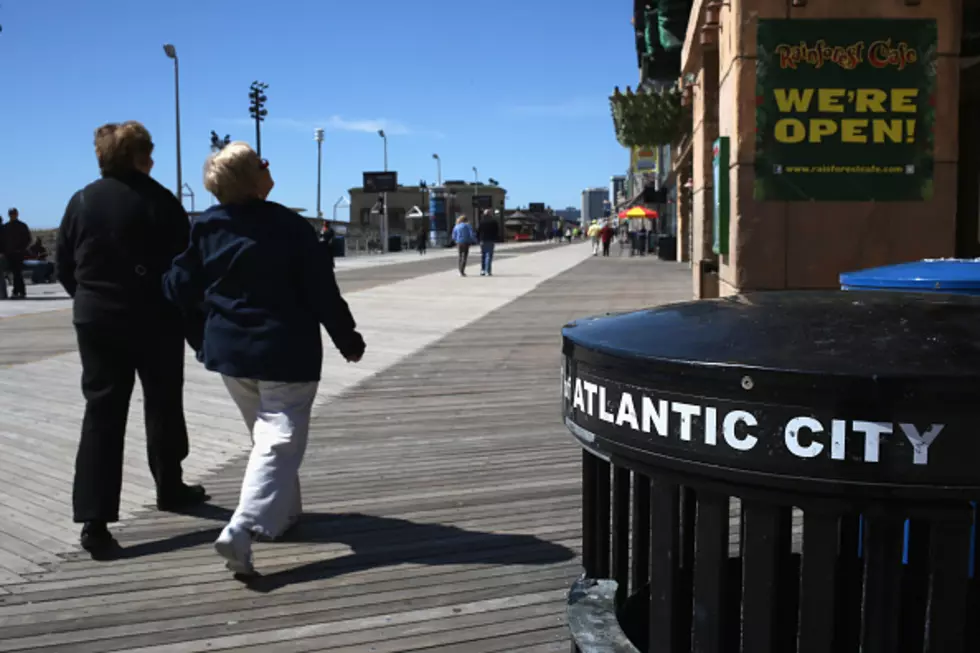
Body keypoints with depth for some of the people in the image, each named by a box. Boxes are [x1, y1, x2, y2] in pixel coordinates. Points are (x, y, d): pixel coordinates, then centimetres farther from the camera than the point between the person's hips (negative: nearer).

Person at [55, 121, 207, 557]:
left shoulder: (81, 201, 4)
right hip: (155, 319, -3)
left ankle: (94, 519, -5)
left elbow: (64, 264, 8)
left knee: (102, 413, 2)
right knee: (163, 404, 15)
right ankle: (170, 488, 29)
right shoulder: (160, 202, -9)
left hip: (95, 319, 3)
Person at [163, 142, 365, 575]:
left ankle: (283, 512, 36)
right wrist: (348, 340, 2)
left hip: (228, 350, 6)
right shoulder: (288, 226, -13)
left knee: (265, 435, 23)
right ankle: (242, 530, -18)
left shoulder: (205, 227, -1)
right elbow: (322, 292, -10)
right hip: (285, 352, -6)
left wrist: (204, 339, 20)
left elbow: (179, 289, 4)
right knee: (280, 442, -3)